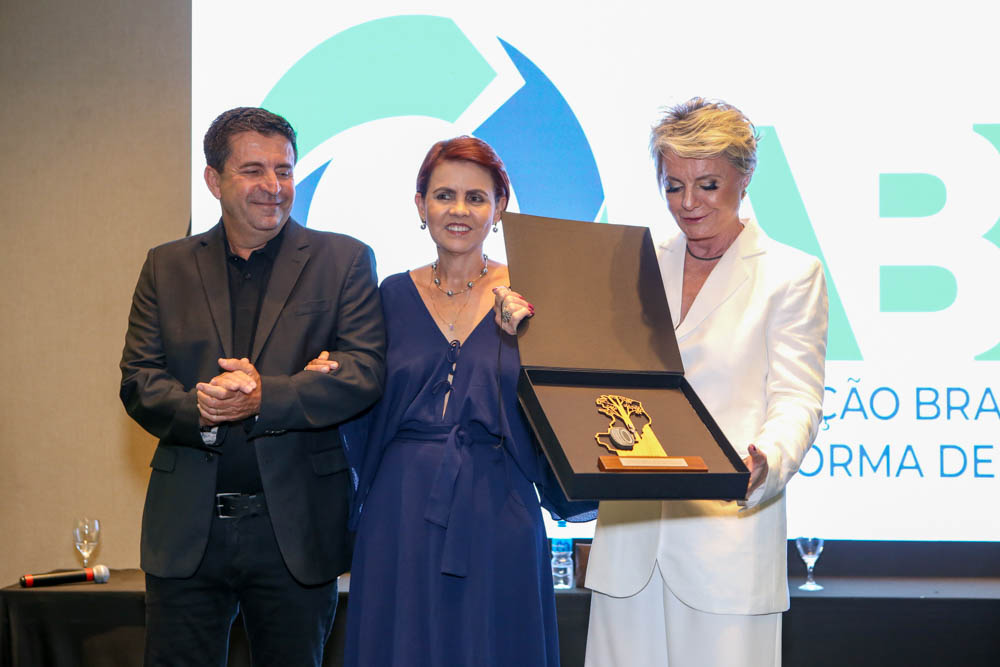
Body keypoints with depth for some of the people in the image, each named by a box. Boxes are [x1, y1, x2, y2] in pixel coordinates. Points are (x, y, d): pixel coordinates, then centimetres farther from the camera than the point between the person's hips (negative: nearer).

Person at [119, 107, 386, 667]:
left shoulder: (344, 260, 3)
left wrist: (265, 397, -21)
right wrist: (196, 408, -19)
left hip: (295, 530, -1)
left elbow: (366, 371, -8)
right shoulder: (167, 267, 10)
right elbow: (138, 381, 3)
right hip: (188, 530, 2)